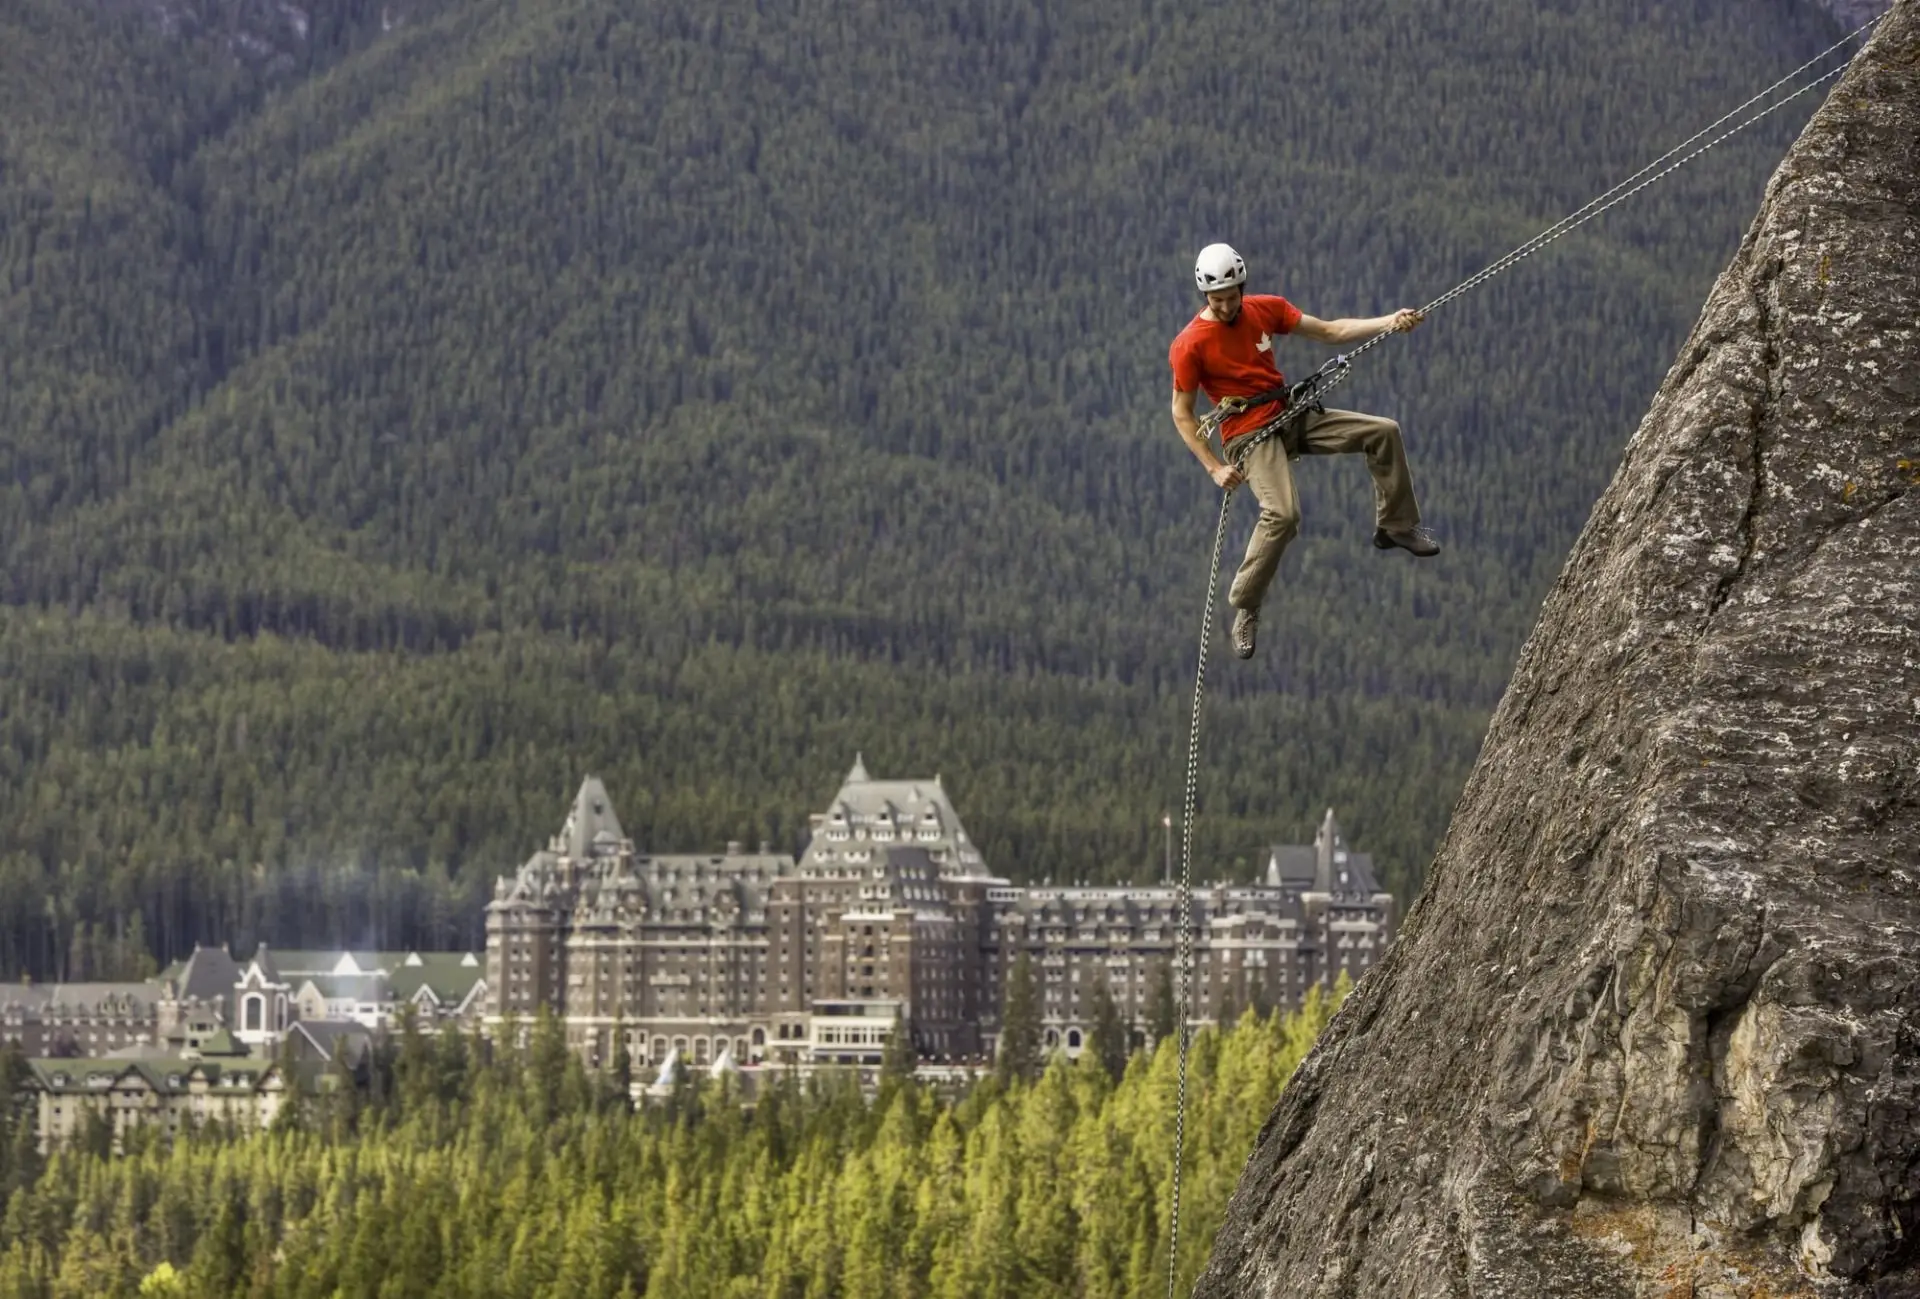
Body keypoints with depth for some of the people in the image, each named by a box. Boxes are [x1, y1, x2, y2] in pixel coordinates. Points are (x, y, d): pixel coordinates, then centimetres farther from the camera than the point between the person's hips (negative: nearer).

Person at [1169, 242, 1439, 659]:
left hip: (1292, 414, 6)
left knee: (1382, 432, -4)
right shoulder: (1190, 345, -13)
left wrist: (1387, 323, -8)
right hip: (1249, 433, -6)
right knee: (1282, 514, -29)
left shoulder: (1266, 309, 1)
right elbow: (1182, 414, -7)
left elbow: (1329, 331, 5)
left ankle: (1395, 525, 14)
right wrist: (1215, 468, -14)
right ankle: (1244, 609, -13)